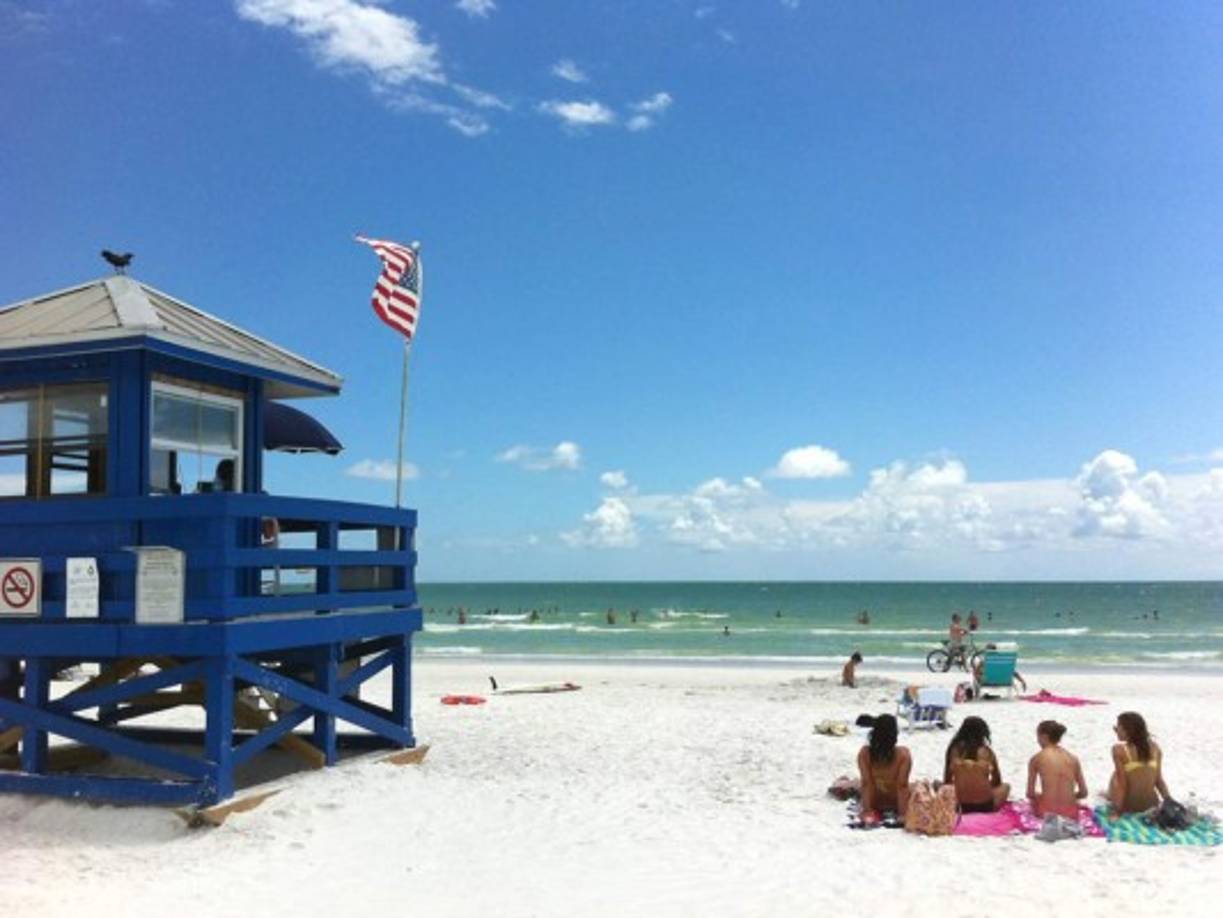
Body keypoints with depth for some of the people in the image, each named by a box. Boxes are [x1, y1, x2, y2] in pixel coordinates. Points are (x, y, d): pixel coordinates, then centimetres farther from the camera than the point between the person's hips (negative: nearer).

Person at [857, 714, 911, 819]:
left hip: (875, 804, 1)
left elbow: (866, 783, -18)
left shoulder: (864, 753, -24)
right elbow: (902, 786, -24)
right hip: (897, 803, -1)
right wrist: (902, 814, -16)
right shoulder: (903, 754, -29)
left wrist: (867, 810, -11)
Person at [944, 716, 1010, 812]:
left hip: (959, 805, 0)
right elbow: (997, 781, 14)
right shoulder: (986, 752, -2)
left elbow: (947, 781, 8)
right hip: (985, 805, 0)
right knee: (1005, 786, 29)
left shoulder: (954, 750, 1)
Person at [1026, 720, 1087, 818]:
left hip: (1047, 812, -3)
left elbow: (1030, 794, 1)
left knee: (1034, 799, 31)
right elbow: (1083, 793, 10)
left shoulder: (1036, 759, -1)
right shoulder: (1073, 759, 6)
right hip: (1070, 813, 3)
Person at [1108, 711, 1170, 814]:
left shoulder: (1119, 751, -15)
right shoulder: (1155, 749, -1)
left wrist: (1118, 811, -10)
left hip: (1128, 807, -3)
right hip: (1152, 805, 3)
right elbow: (1159, 780, 1)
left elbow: (1122, 784, -15)